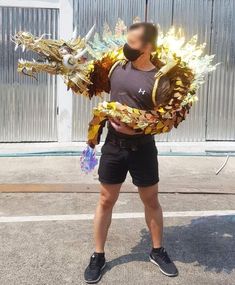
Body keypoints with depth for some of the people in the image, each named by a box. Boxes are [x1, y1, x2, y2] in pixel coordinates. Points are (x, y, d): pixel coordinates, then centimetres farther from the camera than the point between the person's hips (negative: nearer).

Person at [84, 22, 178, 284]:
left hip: (142, 148, -2)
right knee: (106, 201, 10)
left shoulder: (160, 80, -13)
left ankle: (157, 251, 34)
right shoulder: (117, 67, -1)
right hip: (113, 145, 3)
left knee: (151, 201, 14)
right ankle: (98, 256, 25)